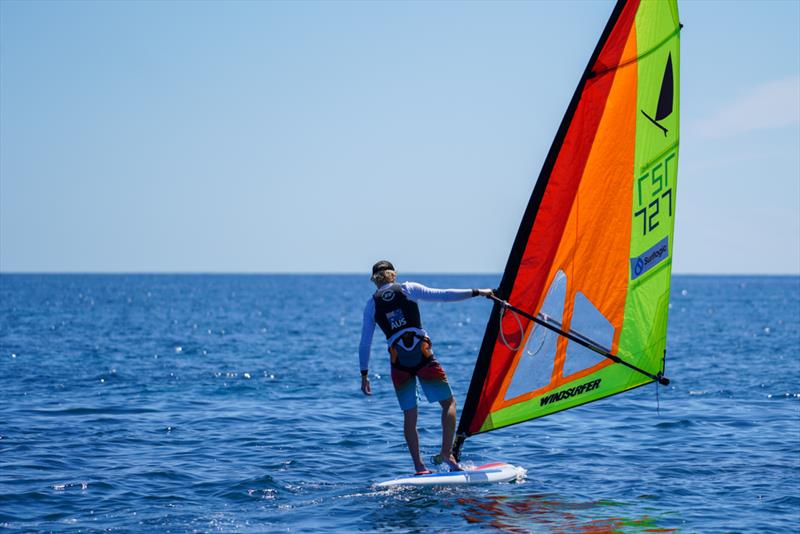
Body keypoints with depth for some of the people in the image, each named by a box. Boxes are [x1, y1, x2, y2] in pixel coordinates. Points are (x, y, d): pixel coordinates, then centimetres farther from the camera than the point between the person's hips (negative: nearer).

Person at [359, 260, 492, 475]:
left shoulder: (372, 304, 10)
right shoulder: (408, 289, 5)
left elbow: (365, 343, 10)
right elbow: (444, 295, -1)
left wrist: (364, 374, 16)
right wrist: (476, 292, 4)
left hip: (399, 363, 2)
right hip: (423, 358, -2)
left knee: (409, 415, 11)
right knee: (448, 402, 11)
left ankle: (419, 467, 8)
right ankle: (446, 452, -3)